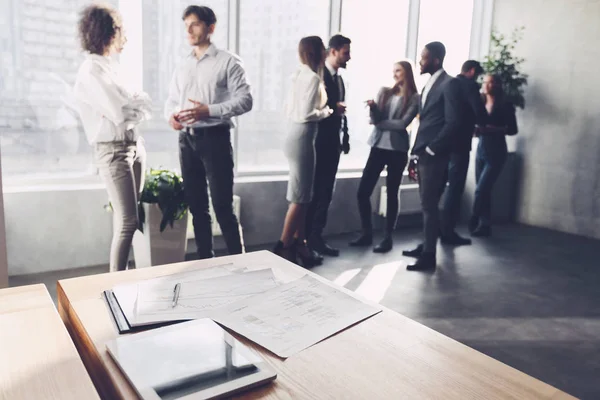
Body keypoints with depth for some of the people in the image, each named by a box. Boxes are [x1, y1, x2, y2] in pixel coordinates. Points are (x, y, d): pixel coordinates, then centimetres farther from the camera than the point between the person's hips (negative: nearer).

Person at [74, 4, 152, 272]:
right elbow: (122, 116, -21)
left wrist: (128, 107, -10)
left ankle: (122, 274, 22)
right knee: (128, 222, -7)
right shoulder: (91, 72, -14)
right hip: (113, 150, -8)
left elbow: (144, 106, 10)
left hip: (134, 145, 8)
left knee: (127, 219, 12)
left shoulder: (110, 66, 13)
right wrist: (136, 105, -1)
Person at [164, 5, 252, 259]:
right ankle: (205, 260, 21)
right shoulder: (183, 66, 17)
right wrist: (171, 115, -5)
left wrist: (208, 110, -20)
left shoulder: (227, 62, -1)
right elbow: (172, 99, 19)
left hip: (214, 138, -6)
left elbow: (244, 100, -9)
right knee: (196, 206, 10)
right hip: (187, 139, 6)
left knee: (223, 207, -6)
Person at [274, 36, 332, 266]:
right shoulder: (313, 78, -14)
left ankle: (299, 243, 20)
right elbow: (306, 114, -22)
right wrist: (327, 112, -6)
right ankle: (283, 248, 3)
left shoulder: (299, 75, 13)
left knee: (302, 196, 13)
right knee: (300, 197, -3)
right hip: (302, 140, -9)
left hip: (295, 137, 9)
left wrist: (320, 108, 14)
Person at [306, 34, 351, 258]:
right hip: (319, 141, -8)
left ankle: (315, 236, 17)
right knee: (316, 190, -3)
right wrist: (332, 107, -18)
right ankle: (310, 237, 5)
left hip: (333, 142, 8)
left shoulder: (339, 79, 16)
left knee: (325, 191, 9)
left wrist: (345, 137, 13)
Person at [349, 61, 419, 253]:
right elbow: (375, 119, 1)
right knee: (363, 192, 1)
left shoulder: (414, 98, -1)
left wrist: (381, 123, -2)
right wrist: (372, 107, -18)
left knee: (391, 194, 3)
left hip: (397, 150, -4)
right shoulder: (384, 92, 10)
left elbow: (403, 123, -11)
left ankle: (388, 237, 14)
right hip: (378, 146, 4)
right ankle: (367, 233, 16)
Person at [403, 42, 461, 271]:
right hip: (423, 154, 8)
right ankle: (425, 246, 24)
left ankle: (429, 256, 4)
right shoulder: (429, 84, 17)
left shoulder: (449, 84, -10)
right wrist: (418, 150, 12)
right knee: (426, 204, 14)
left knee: (429, 205, -4)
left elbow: (453, 121, -16)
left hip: (434, 156, -8)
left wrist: (431, 149, -15)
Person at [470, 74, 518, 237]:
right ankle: (484, 225, 12)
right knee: (484, 191, 6)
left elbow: (513, 130, -7)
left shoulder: (505, 105, -4)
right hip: (481, 149, 5)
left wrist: (491, 129, -19)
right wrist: (476, 129, -9)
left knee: (481, 189, -10)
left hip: (496, 151, -5)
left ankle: (473, 223, 1)